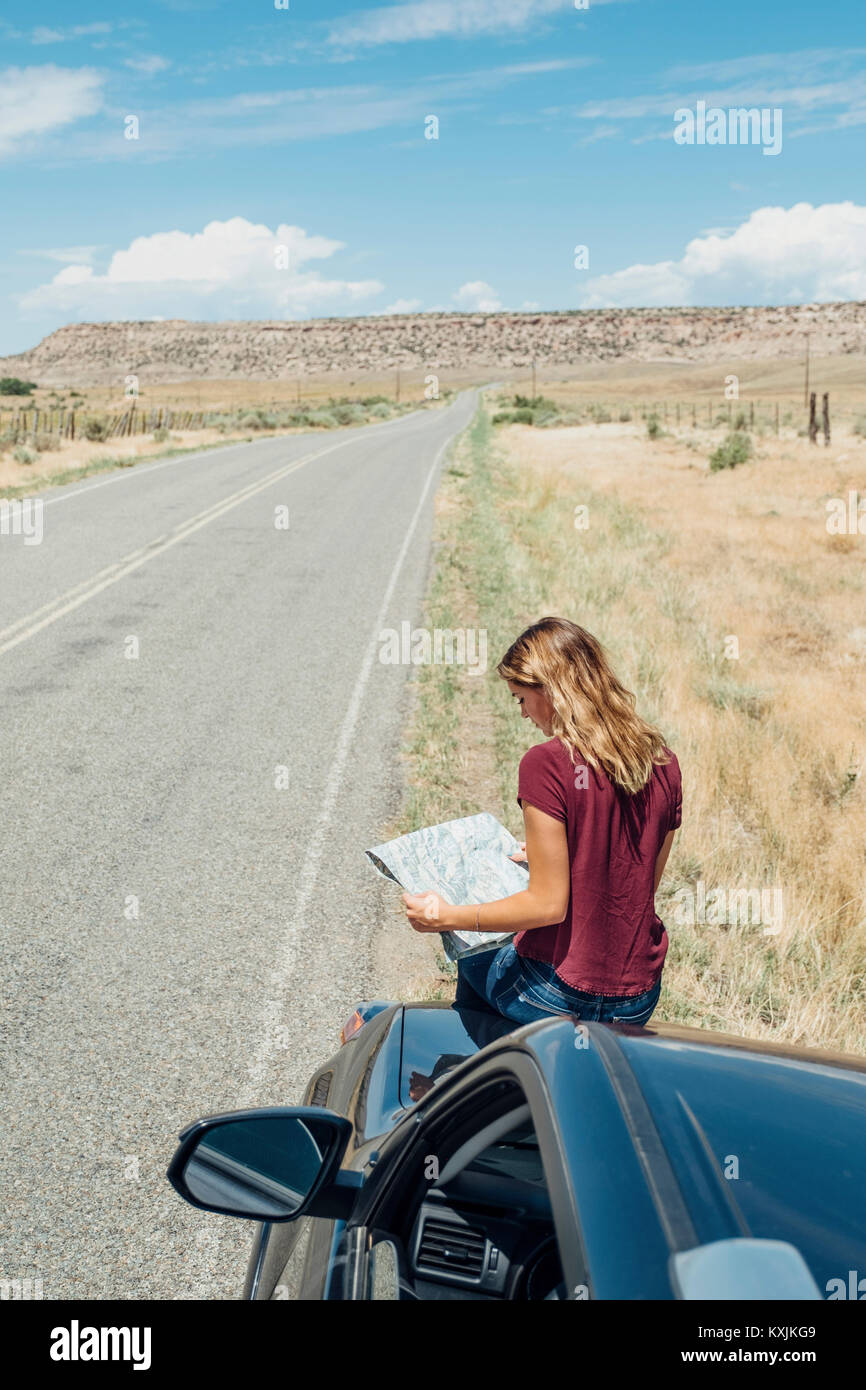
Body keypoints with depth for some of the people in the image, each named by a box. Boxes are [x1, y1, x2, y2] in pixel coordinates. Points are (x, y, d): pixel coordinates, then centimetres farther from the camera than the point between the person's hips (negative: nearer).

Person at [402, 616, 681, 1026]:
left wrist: (447, 917, -8)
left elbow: (548, 904, -19)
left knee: (471, 959, 26)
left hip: (561, 995, -6)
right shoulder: (664, 763, 0)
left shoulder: (548, 764, -19)